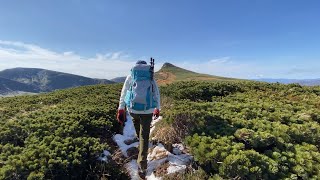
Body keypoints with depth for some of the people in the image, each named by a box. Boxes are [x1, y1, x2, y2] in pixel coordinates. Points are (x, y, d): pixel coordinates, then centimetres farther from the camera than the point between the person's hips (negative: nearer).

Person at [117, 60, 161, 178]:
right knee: (144, 136, 8)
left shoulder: (130, 77, 8)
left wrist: (121, 109, 6)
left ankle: (139, 137, 54)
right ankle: (142, 165, 7)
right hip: (147, 110, 0)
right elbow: (157, 95, 16)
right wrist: (157, 108, 27)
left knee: (136, 120, 35)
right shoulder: (151, 78, 12)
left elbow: (123, 93, 4)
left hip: (133, 108, 0)